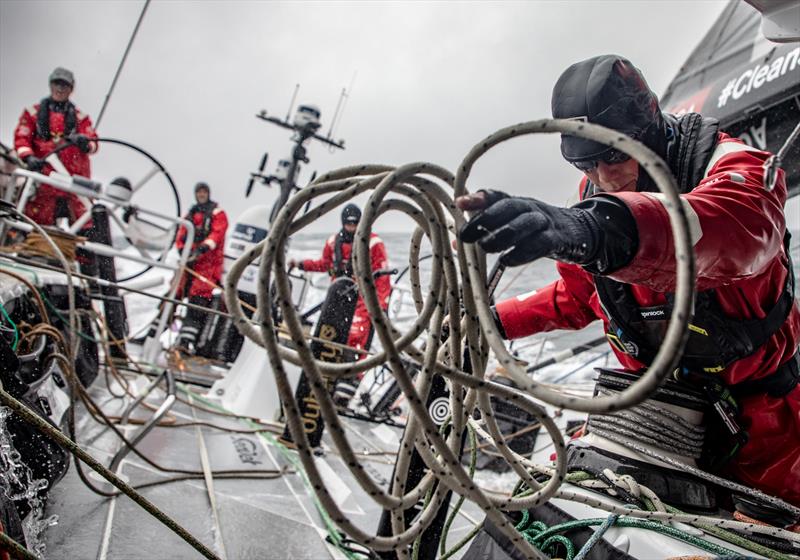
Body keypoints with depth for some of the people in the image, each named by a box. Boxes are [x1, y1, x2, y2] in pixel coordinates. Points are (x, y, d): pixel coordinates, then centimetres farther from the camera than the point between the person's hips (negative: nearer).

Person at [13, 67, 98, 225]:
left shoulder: (80, 116, 13)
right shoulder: (33, 112, 13)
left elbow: (93, 143, 1)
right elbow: (21, 138, 6)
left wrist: (85, 144, -24)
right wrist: (28, 157, -14)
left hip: (74, 177, 1)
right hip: (42, 174, 0)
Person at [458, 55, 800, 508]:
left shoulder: (727, 164, -22)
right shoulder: (594, 198, -4)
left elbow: (744, 225, -49)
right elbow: (575, 296, 11)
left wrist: (601, 230, -67)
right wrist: (498, 321, -1)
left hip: (752, 398, -4)